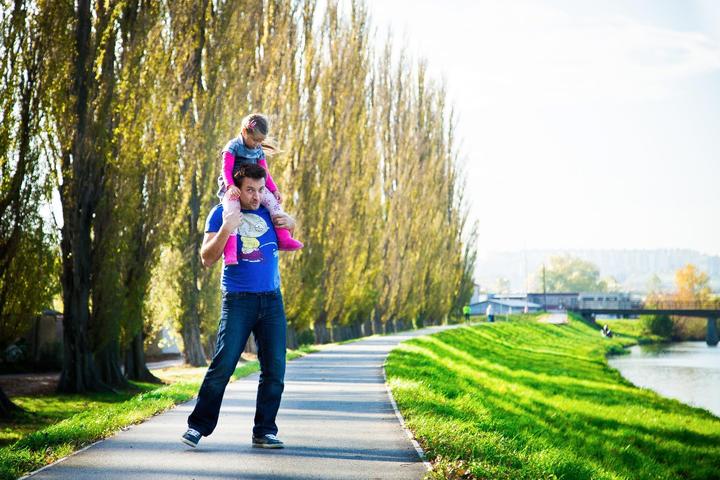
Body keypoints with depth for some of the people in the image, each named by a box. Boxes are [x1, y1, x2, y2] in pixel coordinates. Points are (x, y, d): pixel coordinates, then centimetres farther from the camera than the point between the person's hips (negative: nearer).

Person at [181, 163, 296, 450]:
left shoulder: (267, 210, 9)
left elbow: (290, 226, 30)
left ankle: (264, 432, 9)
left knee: (275, 368, 1)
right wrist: (225, 229, -23)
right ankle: (198, 426, 1)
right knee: (223, 364, -9)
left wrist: (289, 222, 5)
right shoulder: (221, 214, -2)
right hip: (238, 300, -4)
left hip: (272, 300, 4)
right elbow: (207, 259, -8)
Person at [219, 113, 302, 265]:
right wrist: (231, 186, -32)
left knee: (273, 201, -14)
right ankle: (230, 250, -40)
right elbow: (226, 170, -14)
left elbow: (264, 173, 15)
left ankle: (284, 238, -13)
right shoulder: (233, 147, -7)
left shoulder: (259, 151, 11)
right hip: (232, 187, -6)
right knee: (232, 208, -33)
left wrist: (274, 190, 1)